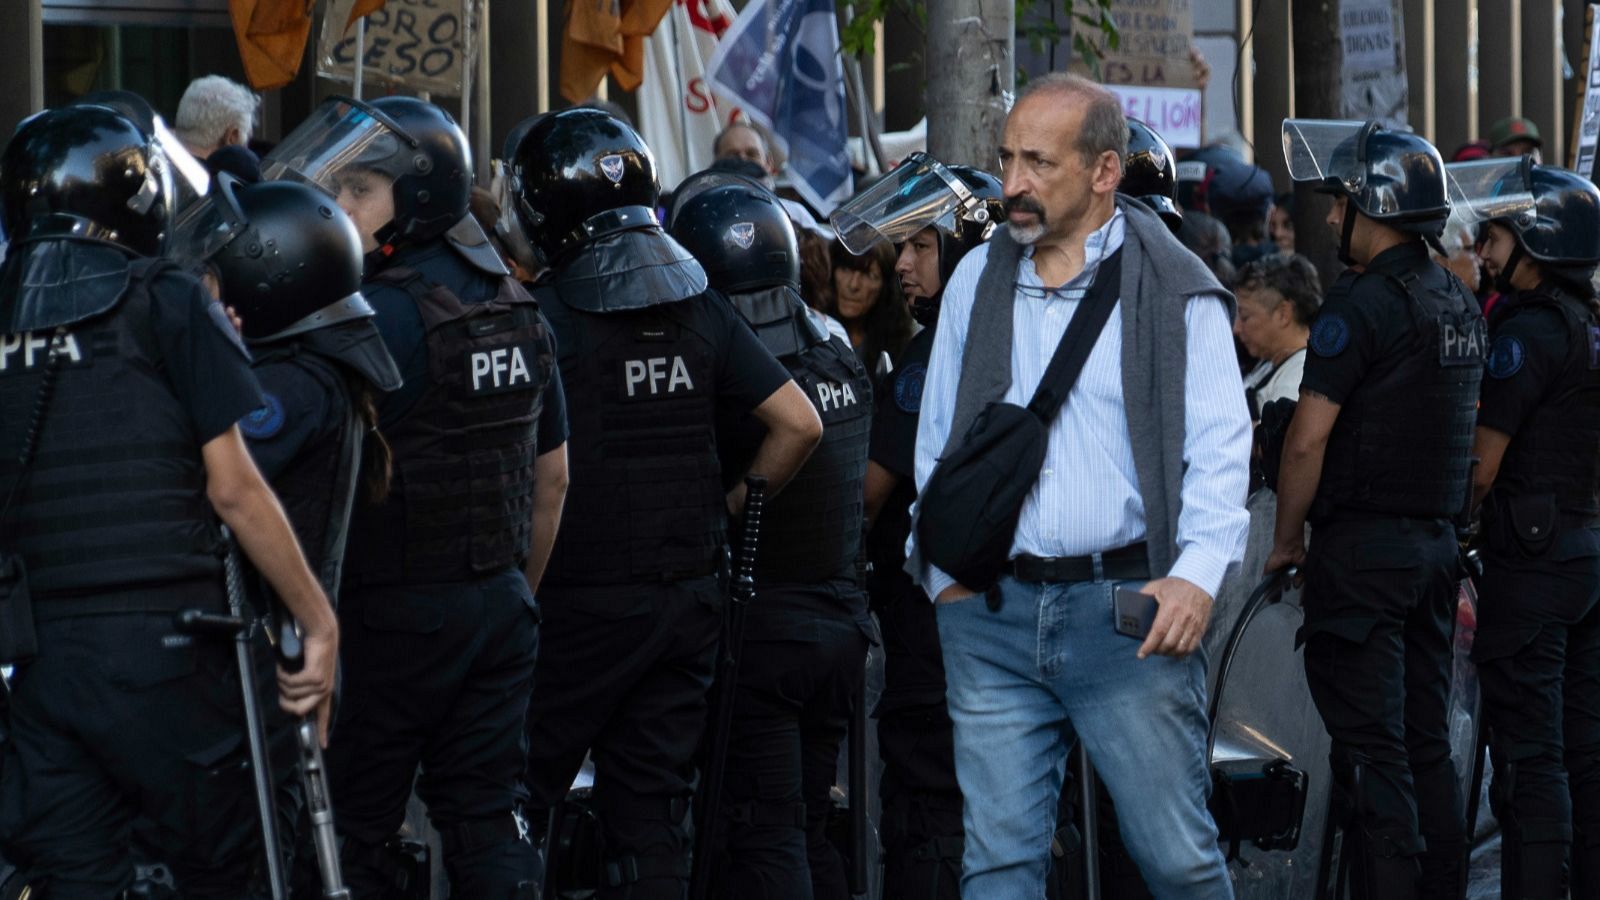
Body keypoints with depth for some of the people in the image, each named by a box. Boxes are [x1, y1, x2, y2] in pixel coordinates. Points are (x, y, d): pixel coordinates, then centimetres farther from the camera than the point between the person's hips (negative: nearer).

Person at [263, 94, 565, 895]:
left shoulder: (387, 312, -16)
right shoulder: (517, 310, 11)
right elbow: (552, 477, 17)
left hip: (396, 611, -7)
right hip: (499, 605, 7)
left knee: (353, 830, 2)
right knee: (487, 820, 9)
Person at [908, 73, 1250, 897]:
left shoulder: (1175, 292, 0)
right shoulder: (976, 281, 13)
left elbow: (1220, 447, -5)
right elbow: (936, 440, 20)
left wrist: (1197, 575, -18)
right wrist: (943, 568, 12)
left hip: (1125, 610, -3)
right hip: (991, 617, 4)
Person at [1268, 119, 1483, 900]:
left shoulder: (1362, 304, -15)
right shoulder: (1461, 306, 12)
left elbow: (1310, 436, -16)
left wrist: (1287, 539, -5)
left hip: (1363, 548, -8)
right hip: (1437, 542, 8)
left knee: (1371, 748, -8)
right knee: (1427, 741, 12)